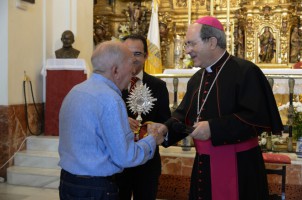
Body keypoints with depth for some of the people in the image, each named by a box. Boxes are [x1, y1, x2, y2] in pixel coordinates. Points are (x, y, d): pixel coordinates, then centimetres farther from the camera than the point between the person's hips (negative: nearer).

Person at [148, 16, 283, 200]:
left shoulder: (245, 71, -13)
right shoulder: (196, 79, 12)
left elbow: (258, 118, -21)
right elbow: (184, 114, 15)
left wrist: (213, 128, -24)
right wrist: (167, 128, -6)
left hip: (238, 167, -7)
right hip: (203, 165, 7)